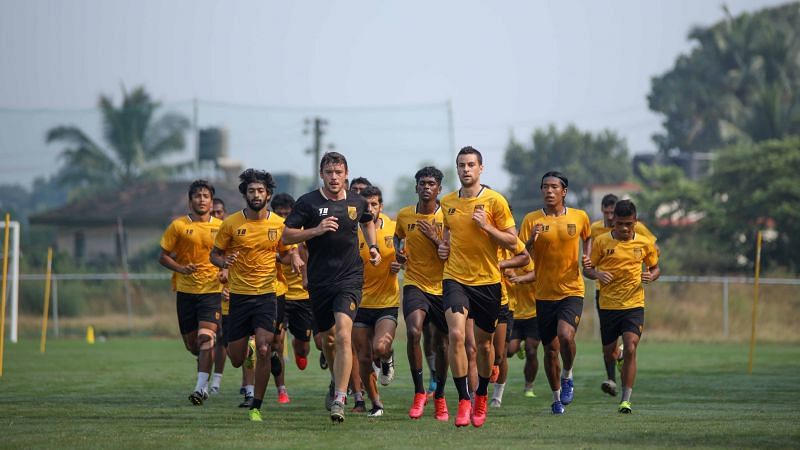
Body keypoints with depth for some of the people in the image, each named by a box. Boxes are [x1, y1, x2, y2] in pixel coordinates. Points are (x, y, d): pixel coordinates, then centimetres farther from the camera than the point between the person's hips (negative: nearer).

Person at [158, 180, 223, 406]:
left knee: (206, 336, -19)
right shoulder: (178, 226, 2)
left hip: (212, 290, -1)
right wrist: (181, 268, -14)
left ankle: (201, 387, -20)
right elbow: (163, 256, 4)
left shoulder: (220, 227, 4)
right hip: (185, 291, 1)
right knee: (191, 343, 7)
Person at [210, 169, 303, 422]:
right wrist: (224, 262, -18)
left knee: (263, 350, -18)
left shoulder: (279, 224, 0)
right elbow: (215, 254, 5)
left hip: (267, 294, 0)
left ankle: (256, 407, -7)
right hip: (238, 294, 1)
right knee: (236, 360, 4)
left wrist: (295, 258, -8)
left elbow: (286, 251, 15)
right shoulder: (231, 223, -3)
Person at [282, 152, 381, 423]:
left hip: (350, 279, -1)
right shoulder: (308, 203, -2)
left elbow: (367, 222, 30)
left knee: (343, 335, -19)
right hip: (319, 281, 1)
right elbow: (286, 236, -4)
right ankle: (337, 382, 43)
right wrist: (316, 230, -16)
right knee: (328, 339, 13)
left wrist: (372, 246, 14)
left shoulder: (357, 202, 6)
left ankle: (339, 399, -22)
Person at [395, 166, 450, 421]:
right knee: (413, 331, -25)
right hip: (415, 283, 0)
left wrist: (435, 239, -20)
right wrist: (398, 251, 2)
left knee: (441, 344, 9)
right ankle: (419, 393, -13)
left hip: (442, 287, 0)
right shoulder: (404, 216, 2)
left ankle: (439, 397, 29)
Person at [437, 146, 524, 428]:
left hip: (487, 281, -1)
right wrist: (443, 246, 6)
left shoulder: (495, 201, -6)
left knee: (483, 343, 11)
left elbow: (512, 241, -4)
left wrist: (487, 227, -18)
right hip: (455, 278, 1)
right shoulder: (447, 203, 6)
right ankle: (463, 400, -15)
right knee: (456, 334, -19)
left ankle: (481, 396, 35)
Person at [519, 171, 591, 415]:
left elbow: (588, 238, 22)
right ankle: (556, 398, 25)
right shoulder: (532, 219, -2)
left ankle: (567, 376, 4)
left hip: (572, 291, -1)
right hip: (544, 294, 1)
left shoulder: (580, 217, 1)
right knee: (550, 349, 7)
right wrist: (531, 240, -25)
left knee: (565, 335, -24)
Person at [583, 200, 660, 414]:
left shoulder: (645, 243, 2)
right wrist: (597, 274, -18)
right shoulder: (602, 242, -2)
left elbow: (655, 268, 15)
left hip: (634, 305, -1)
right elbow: (587, 269, 4)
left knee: (630, 349, -18)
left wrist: (651, 276, -8)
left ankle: (626, 399, -14)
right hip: (608, 305, 1)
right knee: (609, 354, 9)